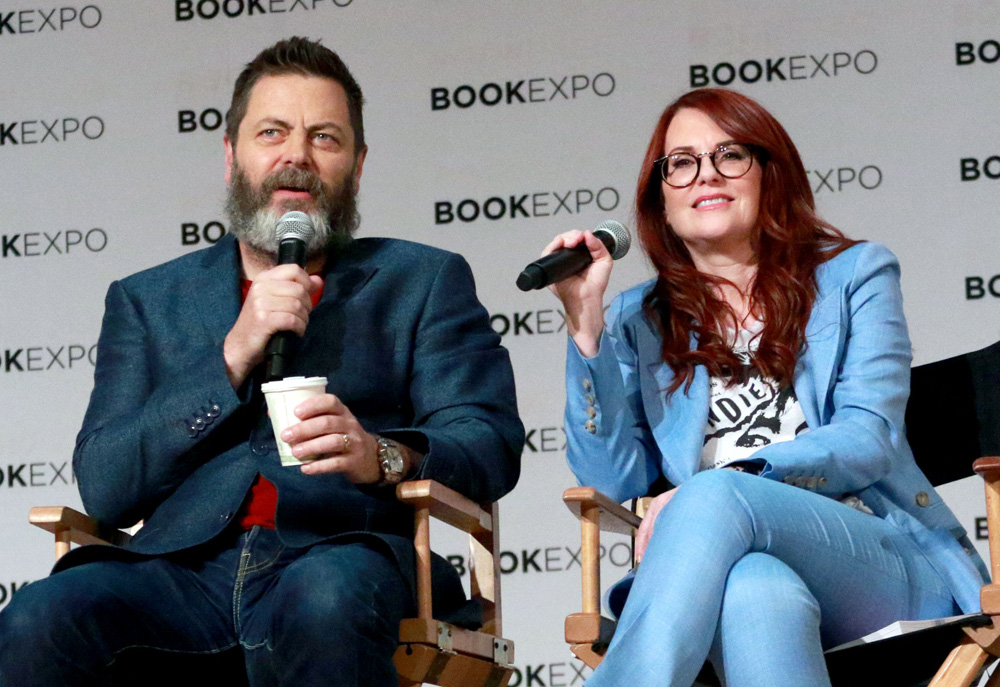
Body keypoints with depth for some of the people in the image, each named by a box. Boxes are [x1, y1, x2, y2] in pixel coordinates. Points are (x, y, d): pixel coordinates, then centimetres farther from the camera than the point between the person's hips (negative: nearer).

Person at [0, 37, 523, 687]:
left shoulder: (423, 282, 19)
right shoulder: (146, 301, 22)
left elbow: (491, 445, 6)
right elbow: (103, 488, 9)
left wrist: (382, 456, -17)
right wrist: (233, 358, -3)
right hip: (182, 565, 1)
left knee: (325, 600, -38)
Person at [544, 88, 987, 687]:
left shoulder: (855, 275, 16)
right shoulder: (640, 322, 22)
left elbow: (870, 439, 0)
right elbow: (615, 479, 7)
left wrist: (726, 484, -16)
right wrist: (587, 328, -2)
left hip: (889, 563, -1)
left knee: (714, 498, -35)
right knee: (758, 589, -41)